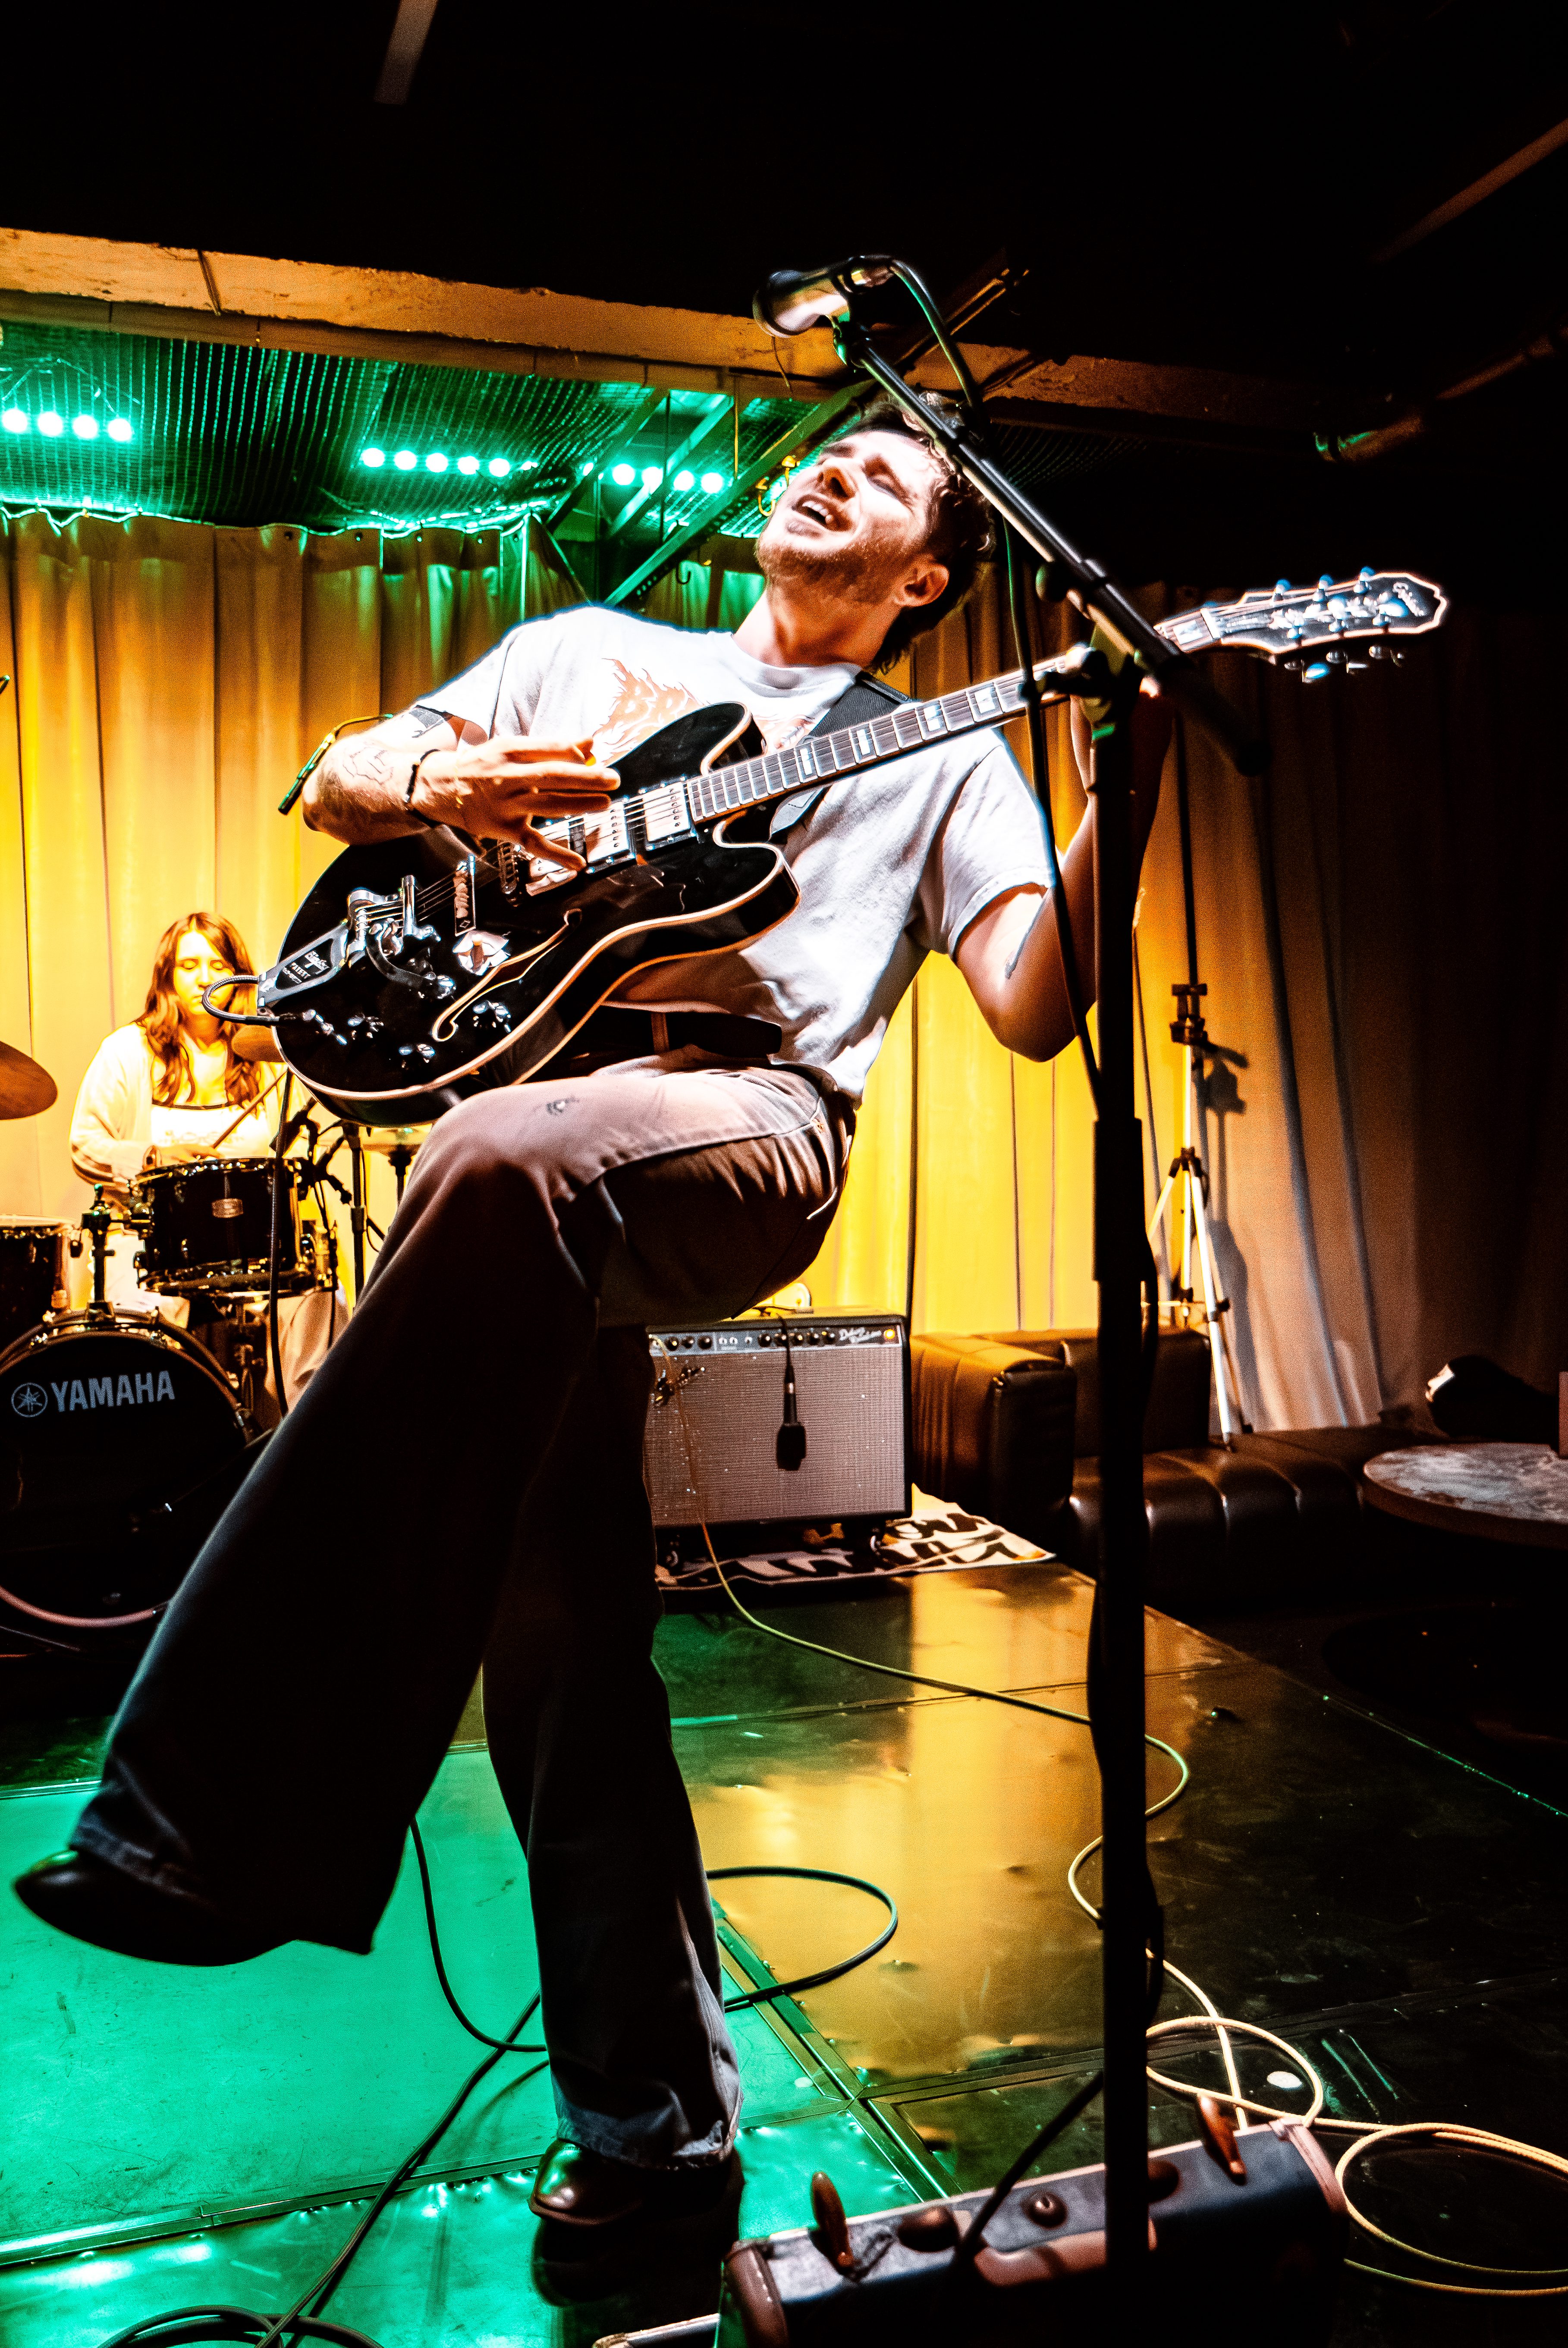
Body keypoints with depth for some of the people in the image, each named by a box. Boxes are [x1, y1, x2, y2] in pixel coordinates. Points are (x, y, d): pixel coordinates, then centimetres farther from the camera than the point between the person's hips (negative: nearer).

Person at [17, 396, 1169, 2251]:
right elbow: (335, 781, 27)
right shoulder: (587, 652, 28)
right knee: (556, 1615, -5)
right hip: (547, 1118, 4)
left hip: (753, 1115, -3)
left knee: (508, 1158, -37)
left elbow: (1033, 1007, 4)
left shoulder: (945, 753, 19)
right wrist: (441, 787, 3)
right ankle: (655, 2114, 13)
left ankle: (224, 1822, -30)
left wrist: (1131, 775, -10)